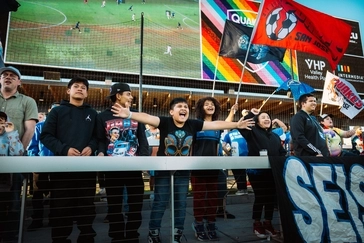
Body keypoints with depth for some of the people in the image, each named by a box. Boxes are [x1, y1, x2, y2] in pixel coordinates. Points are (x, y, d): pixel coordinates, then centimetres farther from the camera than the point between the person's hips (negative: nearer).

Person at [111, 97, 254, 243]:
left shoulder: (193, 124, -7)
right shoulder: (165, 122, -16)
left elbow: (216, 124, -4)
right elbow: (147, 118, -31)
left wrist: (236, 125, -1)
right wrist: (129, 115, -48)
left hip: (183, 172, 4)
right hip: (164, 170, -3)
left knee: (181, 203, 13)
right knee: (160, 202, 6)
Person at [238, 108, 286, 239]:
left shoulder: (275, 136, 17)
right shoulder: (253, 132, -2)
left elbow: (282, 152, 19)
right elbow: (241, 126, -20)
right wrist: (250, 114, -15)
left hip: (272, 172, 6)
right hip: (257, 171, -6)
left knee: (271, 197, 11)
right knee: (259, 197, 1)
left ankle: (268, 223, 28)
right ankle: (257, 224, 18)